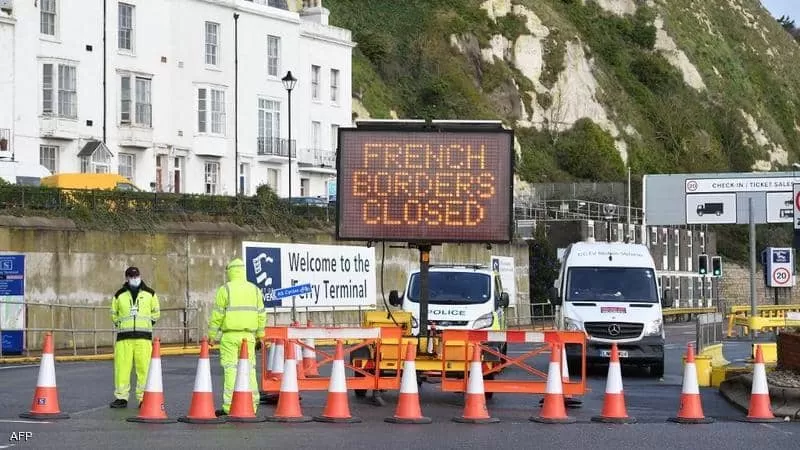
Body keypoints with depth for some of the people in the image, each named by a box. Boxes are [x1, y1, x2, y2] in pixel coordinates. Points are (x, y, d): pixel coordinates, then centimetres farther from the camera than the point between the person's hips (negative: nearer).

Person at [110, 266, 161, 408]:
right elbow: (114, 314, 20)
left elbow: (156, 312, 18)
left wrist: (147, 324, 9)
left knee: (144, 367, -6)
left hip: (143, 337, -1)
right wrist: (121, 326, 11)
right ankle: (121, 397, 3)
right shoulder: (119, 295, 10)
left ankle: (143, 398, -2)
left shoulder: (150, 294, 9)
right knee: (122, 366, -4)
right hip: (124, 337, 1)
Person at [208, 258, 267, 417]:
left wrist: (212, 335, 2)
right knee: (249, 369, 8)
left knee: (230, 369, -4)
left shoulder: (225, 289, -3)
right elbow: (261, 314, 11)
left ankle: (229, 406, -9)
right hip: (249, 335, 4)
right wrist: (260, 336, 18)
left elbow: (217, 315, -5)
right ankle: (252, 406, 8)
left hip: (230, 335, -4)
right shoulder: (254, 290, 10)